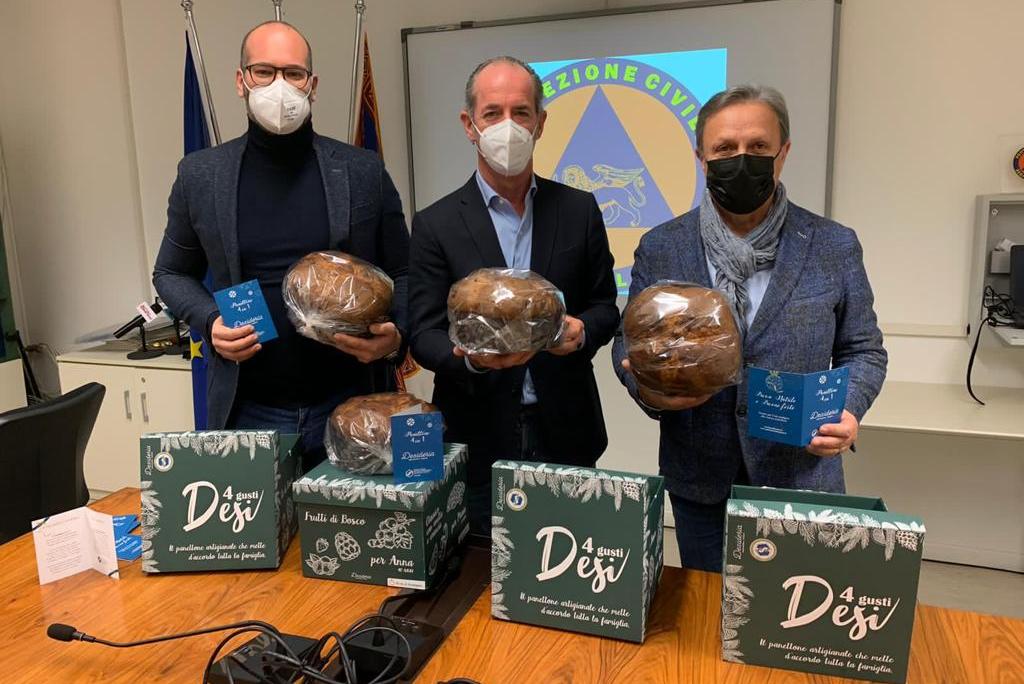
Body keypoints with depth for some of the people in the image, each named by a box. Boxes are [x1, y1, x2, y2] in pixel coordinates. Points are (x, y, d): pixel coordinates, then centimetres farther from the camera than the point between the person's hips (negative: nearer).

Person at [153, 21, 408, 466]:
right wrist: (210, 322, -6)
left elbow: (402, 274, 6)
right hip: (247, 410, 1)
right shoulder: (199, 176, 2)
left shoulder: (364, 172, -1)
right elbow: (172, 273, 13)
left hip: (349, 406, 0)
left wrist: (395, 333, -14)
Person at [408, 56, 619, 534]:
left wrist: (582, 330, -13)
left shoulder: (579, 210, 4)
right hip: (479, 438, -1)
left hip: (565, 435, 2)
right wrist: (472, 357, -24)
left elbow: (604, 306, 9)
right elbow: (423, 335, -4)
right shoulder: (436, 225, -2)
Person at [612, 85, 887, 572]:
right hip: (699, 480, 1)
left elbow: (862, 350, 5)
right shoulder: (659, 248, -1)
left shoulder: (834, 247, -2)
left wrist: (847, 409, -14)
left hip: (801, 476, 0)